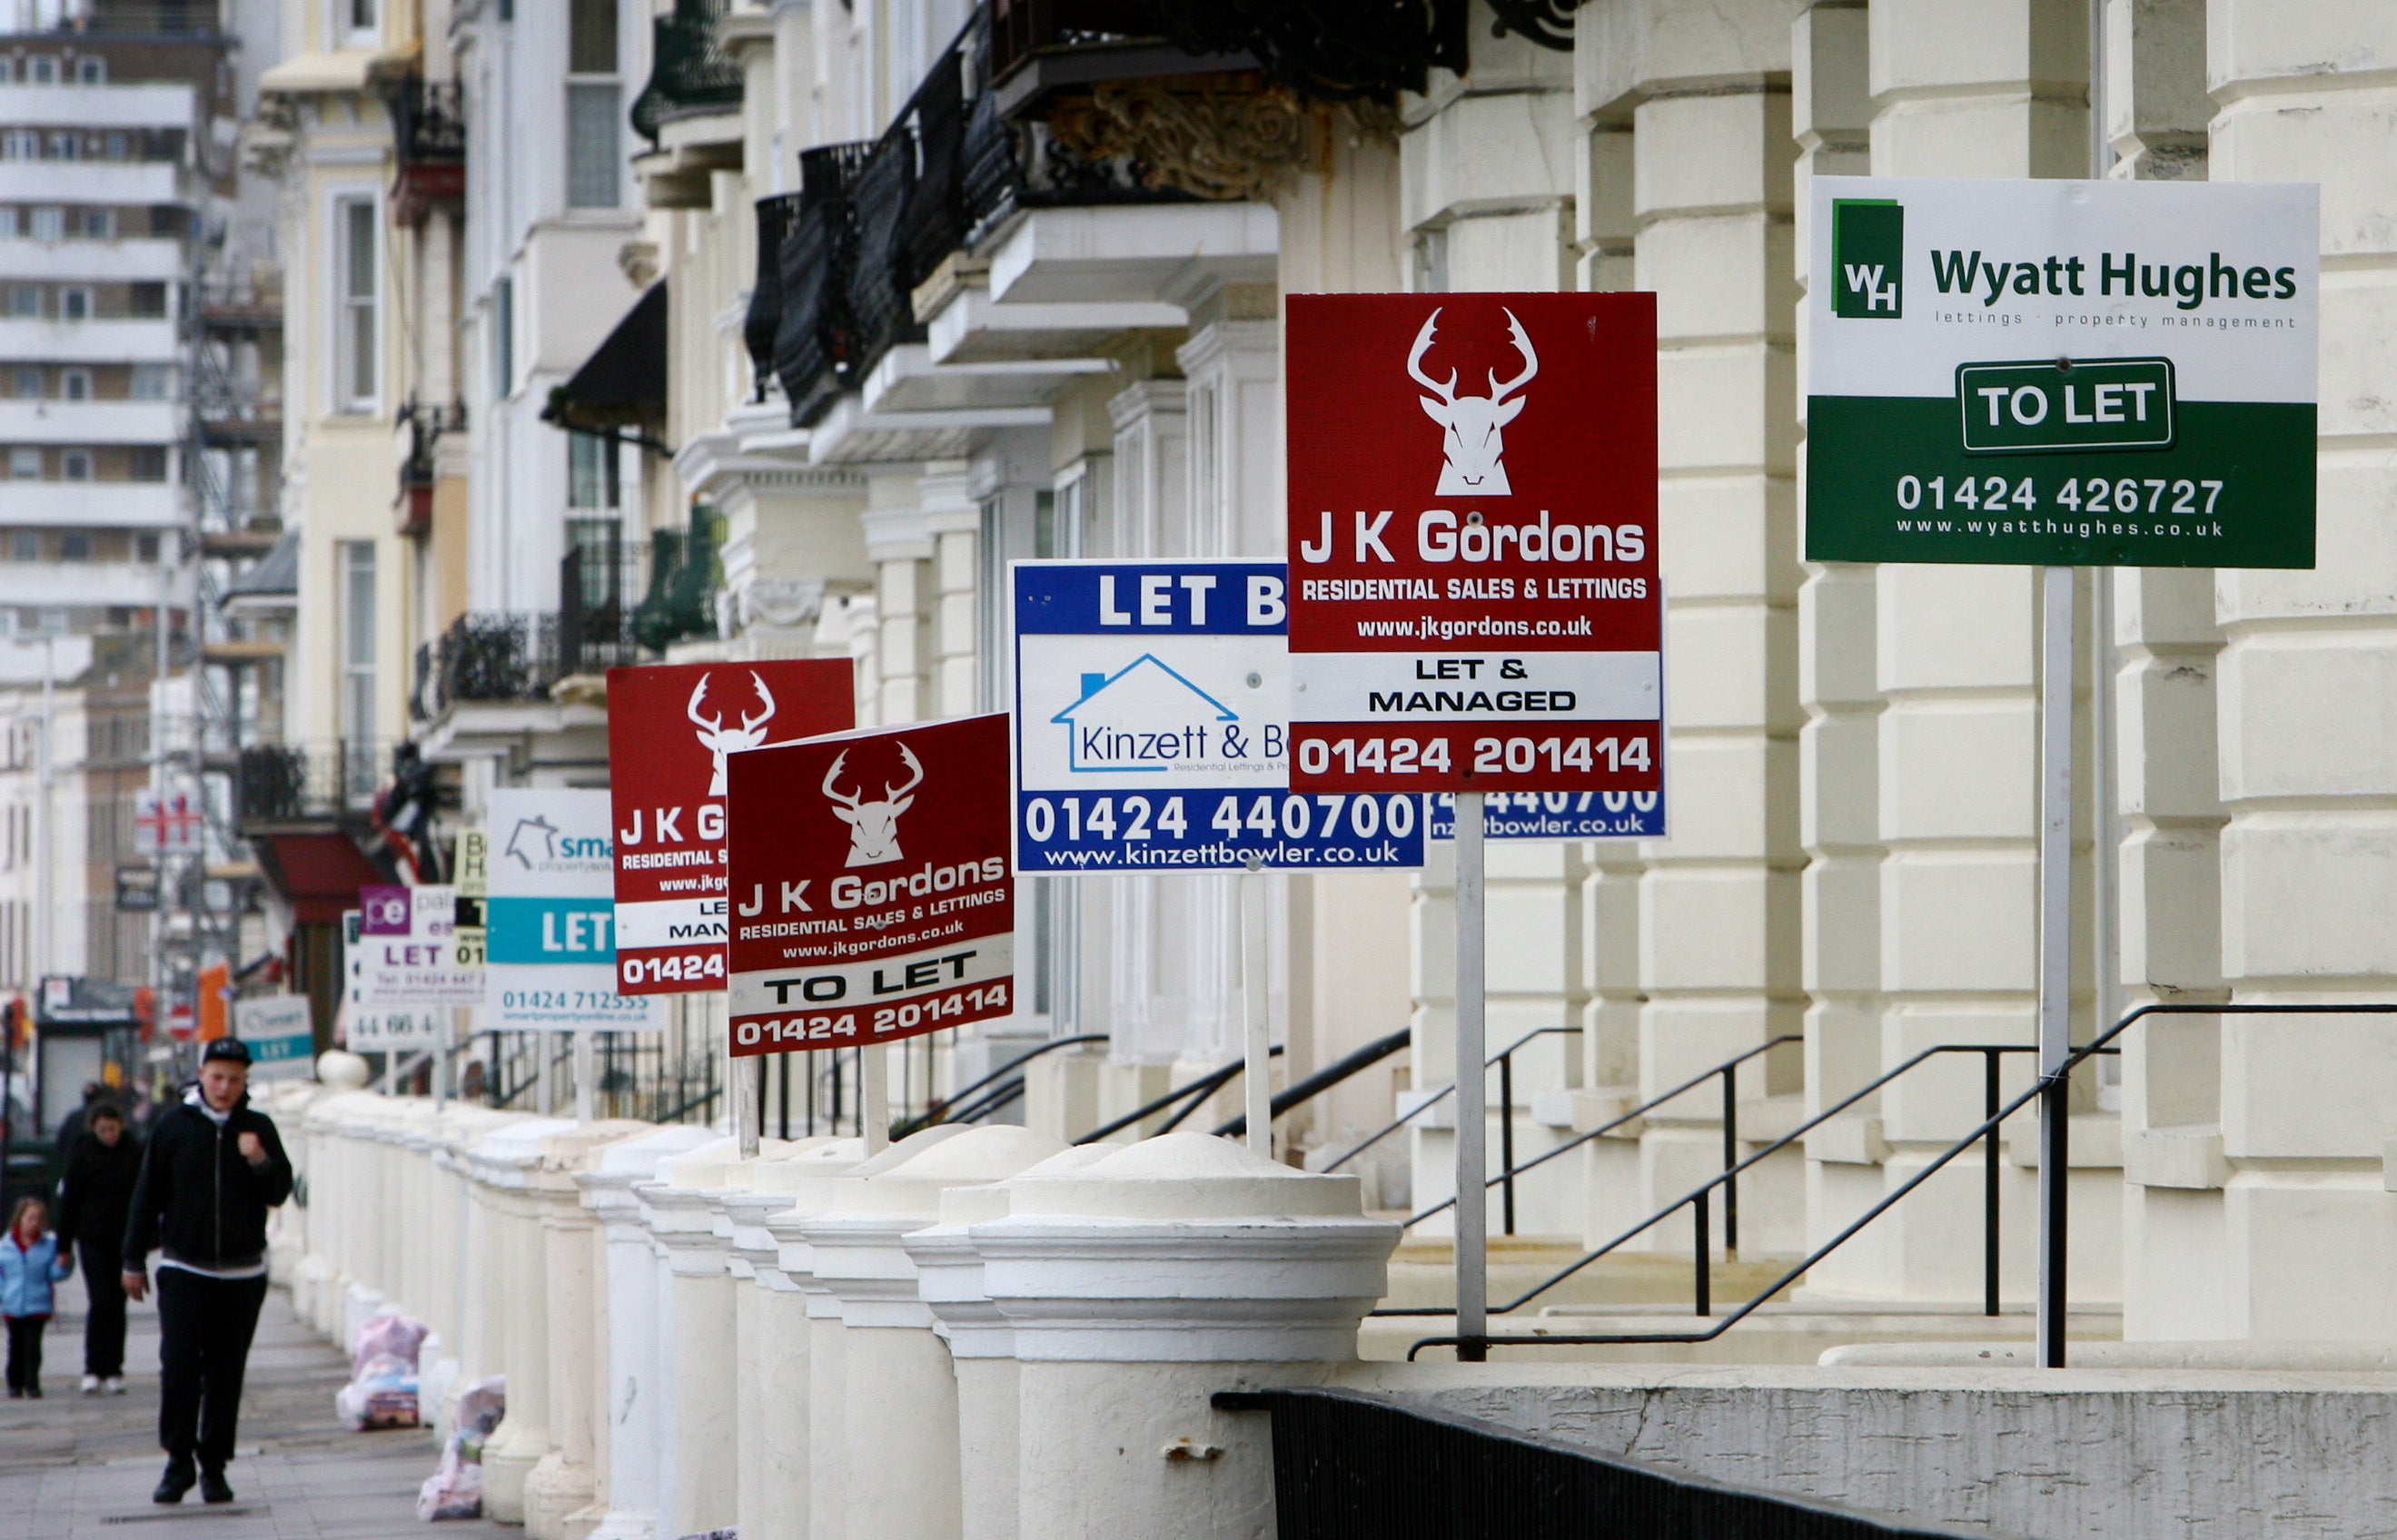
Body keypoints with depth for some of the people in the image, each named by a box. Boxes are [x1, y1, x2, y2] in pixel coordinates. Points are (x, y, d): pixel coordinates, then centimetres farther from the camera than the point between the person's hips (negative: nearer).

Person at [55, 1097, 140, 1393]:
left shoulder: (134, 1154, 3)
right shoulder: (82, 1154, -1)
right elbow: (68, 1200, 2)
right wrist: (64, 1245, -1)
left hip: (124, 1238, 2)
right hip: (92, 1239, -2)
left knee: (117, 1305, 5)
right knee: (101, 1302, -10)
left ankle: (113, 1371, 11)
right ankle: (93, 1370, -6)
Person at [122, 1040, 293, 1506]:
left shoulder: (259, 1129, 4)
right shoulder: (173, 1125, 1)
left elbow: (279, 1192, 2)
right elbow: (147, 1195, 5)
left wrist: (260, 1161, -18)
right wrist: (134, 1260, 5)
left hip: (242, 1273, 1)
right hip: (183, 1270, -1)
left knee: (227, 1375, 4)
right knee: (178, 1368, -9)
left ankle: (214, 1466, 11)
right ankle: (179, 1460, 1)